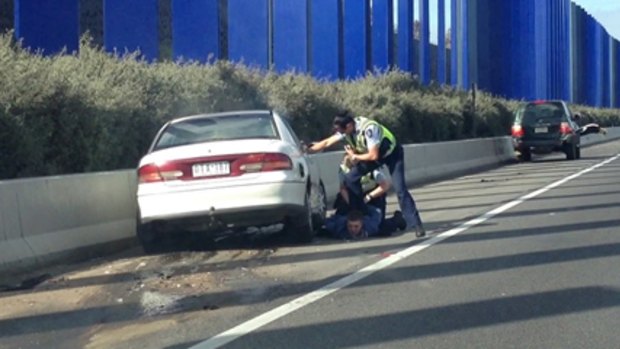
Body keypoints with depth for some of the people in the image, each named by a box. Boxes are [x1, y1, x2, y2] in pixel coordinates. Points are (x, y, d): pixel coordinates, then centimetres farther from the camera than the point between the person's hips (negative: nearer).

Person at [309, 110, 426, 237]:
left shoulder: (369, 128, -38)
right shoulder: (346, 129, -15)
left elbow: (374, 156, -33)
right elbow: (326, 143, -7)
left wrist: (355, 157, -20)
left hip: (392, 153, -7)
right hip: (372, 153, 7)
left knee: (400, 189, -19)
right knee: (350, 179, -4)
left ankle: (416, 224, -14)